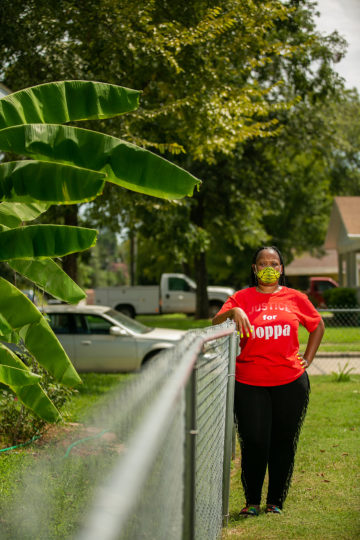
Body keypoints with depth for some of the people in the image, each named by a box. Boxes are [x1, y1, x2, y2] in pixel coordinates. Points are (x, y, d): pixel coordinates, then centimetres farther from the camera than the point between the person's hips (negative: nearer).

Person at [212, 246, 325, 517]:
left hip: (290, 383, 2)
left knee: (284, 444, 6)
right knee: (254, 444, -3)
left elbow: (318, 325, 21)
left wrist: (307, 359, 12)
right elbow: (215, 324, -6)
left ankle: (276, 502, 20)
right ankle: (252, 502, 15)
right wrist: (233, 312, -26)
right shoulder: (242, 298, 3)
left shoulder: (295, 298, 7)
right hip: (249, 385, -1)